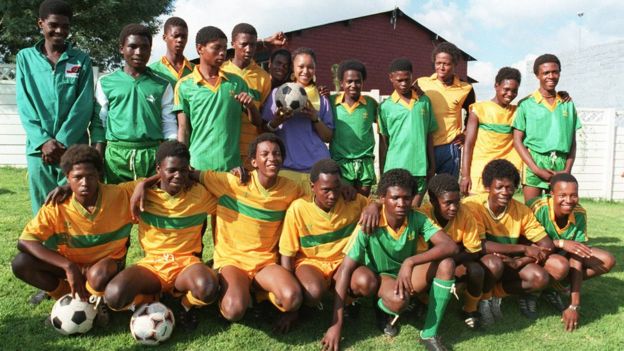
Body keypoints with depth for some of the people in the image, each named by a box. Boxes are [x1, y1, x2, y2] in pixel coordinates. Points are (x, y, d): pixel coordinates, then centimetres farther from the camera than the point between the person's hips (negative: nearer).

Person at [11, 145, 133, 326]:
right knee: (21, 264, -22)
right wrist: (68, 266, -34)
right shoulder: (57, 207, -19)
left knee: (99, 275, -39)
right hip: (71, 266, 3)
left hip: (107, 262, -2)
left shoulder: (118, 195, -20)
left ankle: (95, 300, -2)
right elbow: (24, 242, -25)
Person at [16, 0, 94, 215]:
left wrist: (62, 142, -11)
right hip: (38, 148, 1)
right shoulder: (25, 58, 8)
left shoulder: (81, 60, 6)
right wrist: (43, 141, -12)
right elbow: (24, 105, 2)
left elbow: (83, 106, -2)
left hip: (74, 147, -1)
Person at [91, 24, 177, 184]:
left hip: (153, 155, 0)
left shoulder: (162, 85, 7)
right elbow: (99, 124, 9)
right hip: (116, 155, 0)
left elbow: (169, 126, 7)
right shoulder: (106, 82, 7)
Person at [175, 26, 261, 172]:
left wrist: (250, 105, -10)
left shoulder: (237, 82, 7)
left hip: (232, 164, 2)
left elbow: (257, 122, 10)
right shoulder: (184, 85, 1)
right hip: (198, 165, -2)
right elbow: (184, 130, 2)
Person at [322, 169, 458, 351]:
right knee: (398, 299, -37)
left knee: (446, 264, -24)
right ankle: (382, 310, 1)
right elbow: (345, 269, -27)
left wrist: (410, 262, -41)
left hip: (406, 276, 3)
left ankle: (430, 334, -15)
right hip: (377, 277, -3)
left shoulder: (417, 219, -17)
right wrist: (337, 324, -31)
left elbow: (451, 247, -27)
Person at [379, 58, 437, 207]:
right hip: (395, 167, -2)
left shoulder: (424, 101, 6)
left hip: (420, 167, 2)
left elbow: (429, 135, 10)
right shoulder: (386, 106, 1)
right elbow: (383, 141, 4)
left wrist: (432, 164, 7)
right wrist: (382, 172, 3)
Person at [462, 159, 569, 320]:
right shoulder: (473, 205, -20)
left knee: (560, 266, -16)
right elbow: (479, 245, -28)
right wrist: (524, 248, -24)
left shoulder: (521, 210, -6)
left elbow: (547, 245, -7)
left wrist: (519, 262, -25)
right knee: (494, 264, -40)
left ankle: (495, 292, -1)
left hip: (509, 266, 5)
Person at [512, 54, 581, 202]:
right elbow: (517, 140, -1)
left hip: (561, 164, 3)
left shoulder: (568, 104, 11)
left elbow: (573, 141, 13)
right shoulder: (526, 104, 1)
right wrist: (536, 169, -10)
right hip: (534, 162, -3)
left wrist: (567, 169, 0)